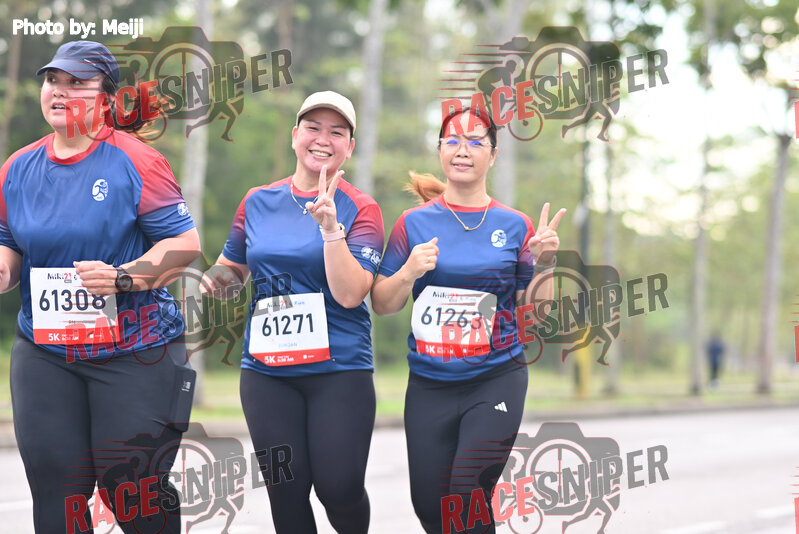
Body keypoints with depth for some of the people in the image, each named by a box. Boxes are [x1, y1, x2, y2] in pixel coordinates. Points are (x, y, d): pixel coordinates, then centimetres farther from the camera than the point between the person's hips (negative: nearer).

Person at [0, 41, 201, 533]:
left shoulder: (134, 161, -7)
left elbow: (186, 242, -9)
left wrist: (123, 276, -22)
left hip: (134, 353, -4)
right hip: (44, 354, 4)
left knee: (134, 493, 0)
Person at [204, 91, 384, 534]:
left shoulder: (360, 210, -1)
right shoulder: (258, 202, 8)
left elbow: (349, 294, -12)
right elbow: (232, 268, 22)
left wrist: (330, 227, -22)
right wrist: (221, 277, -1)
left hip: (339, 369, -3)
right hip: (267, 371, 3)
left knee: (339, 488, -7)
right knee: (286, 492, 4)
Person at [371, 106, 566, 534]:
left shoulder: (514, 226, 2)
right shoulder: (416, 222, 3)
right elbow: (381, 305, 4)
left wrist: (543, 263, -11)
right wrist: (408, 273, -15)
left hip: (497, 381, -1)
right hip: (429, 384, 2)